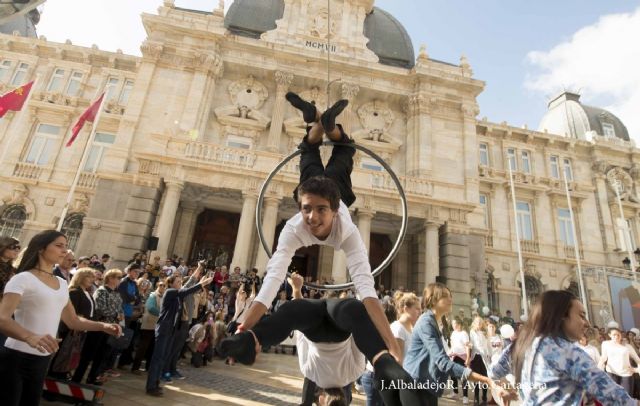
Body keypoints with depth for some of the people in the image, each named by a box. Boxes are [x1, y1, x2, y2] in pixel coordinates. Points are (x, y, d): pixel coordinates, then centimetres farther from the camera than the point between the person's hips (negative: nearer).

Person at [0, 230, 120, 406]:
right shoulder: (23, 279, -12)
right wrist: (30, 336, -44)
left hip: (42, 360, 7)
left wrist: (103, 326, -2)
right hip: (16, 358, -7)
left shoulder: (62, 284, 8)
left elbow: (73, 321, 13)